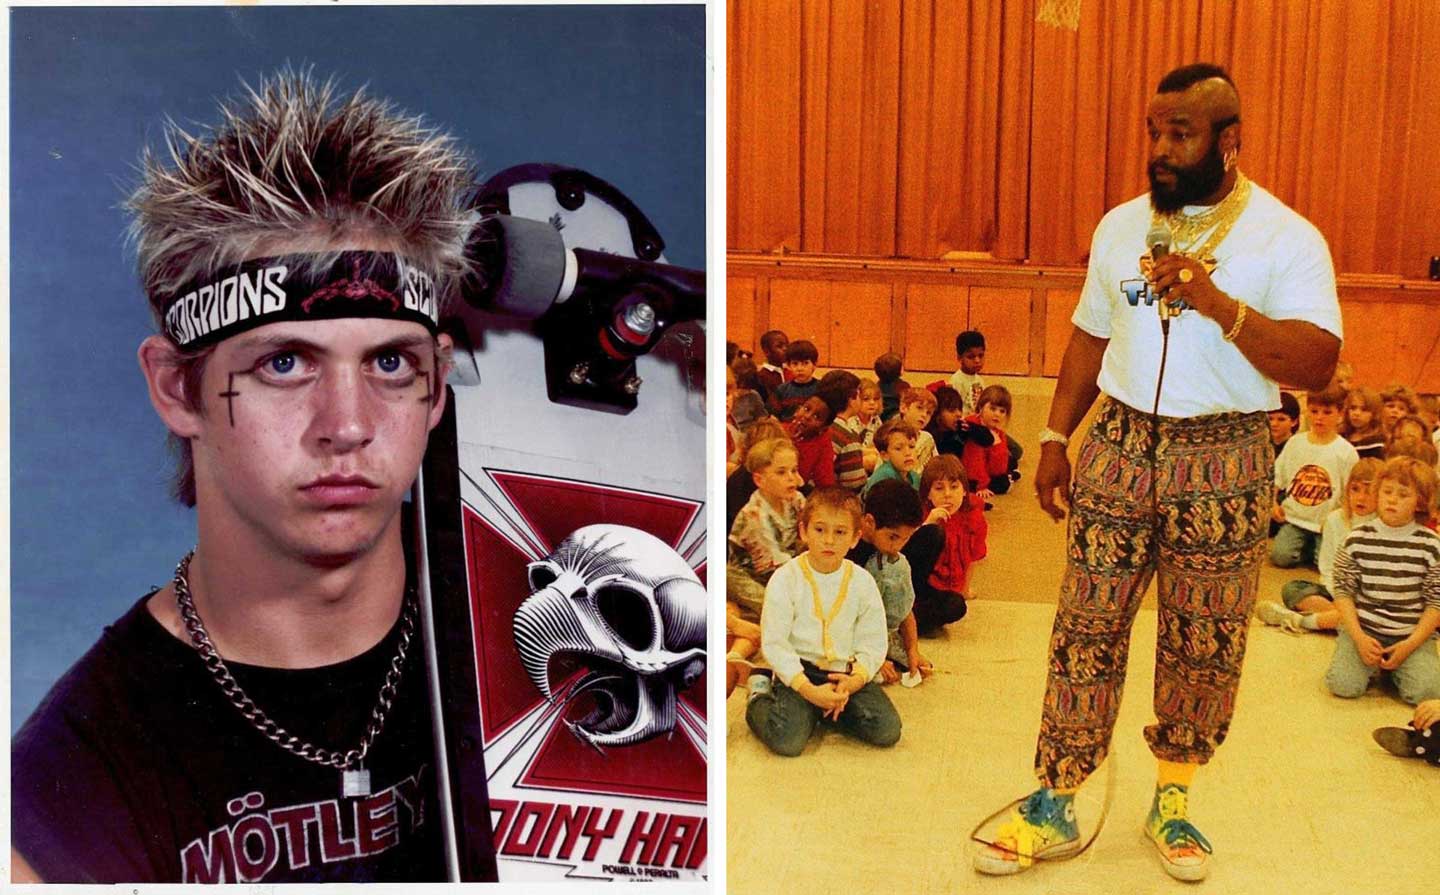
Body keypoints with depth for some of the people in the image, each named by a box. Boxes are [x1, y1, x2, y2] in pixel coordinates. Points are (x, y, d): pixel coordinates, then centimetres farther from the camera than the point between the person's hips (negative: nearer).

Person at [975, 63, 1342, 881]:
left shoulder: (1287, 238, -7)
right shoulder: (1120, 226, 7)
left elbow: (1317, 365, -15)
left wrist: (1218, 304, -26)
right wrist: (1056, 438, 10)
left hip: (1223, 462, -2)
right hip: (1119, 446, 3)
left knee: (1203, 644, 8)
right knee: (1087, 629, 4)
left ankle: (1172, 804, 27)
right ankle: (1056, 805, 14)